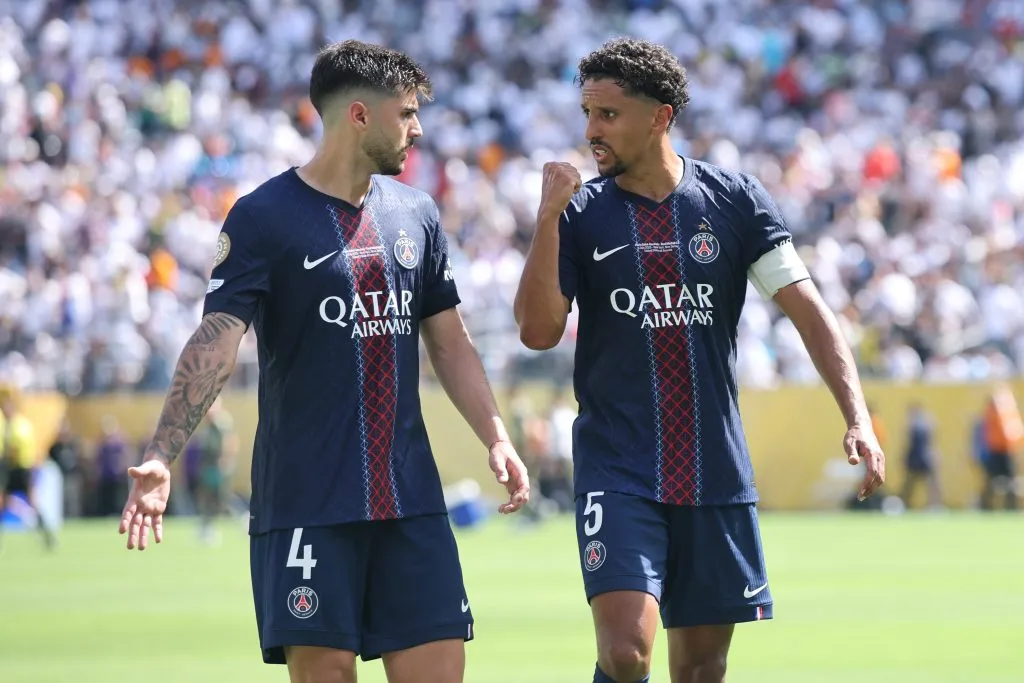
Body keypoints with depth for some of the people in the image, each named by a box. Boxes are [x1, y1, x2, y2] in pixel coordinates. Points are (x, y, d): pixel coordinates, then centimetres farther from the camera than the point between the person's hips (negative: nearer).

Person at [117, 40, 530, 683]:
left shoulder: (416, 213, 12)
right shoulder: (262, 216, -5)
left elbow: (449, 342, 18)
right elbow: (216, 342, -13)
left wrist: (496, 439, 5)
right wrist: (161, 457, -23)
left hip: (411, 500, 5)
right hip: (306, 503, -5)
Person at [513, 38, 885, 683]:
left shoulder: (734, 199, 1)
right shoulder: (581, 212, 1)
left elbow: (808, 309, -1)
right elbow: (539, 331, -6)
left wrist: (858, 418, -12)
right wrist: (548, 218, -15)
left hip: (717, 476, 2)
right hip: (617, 469, -2)